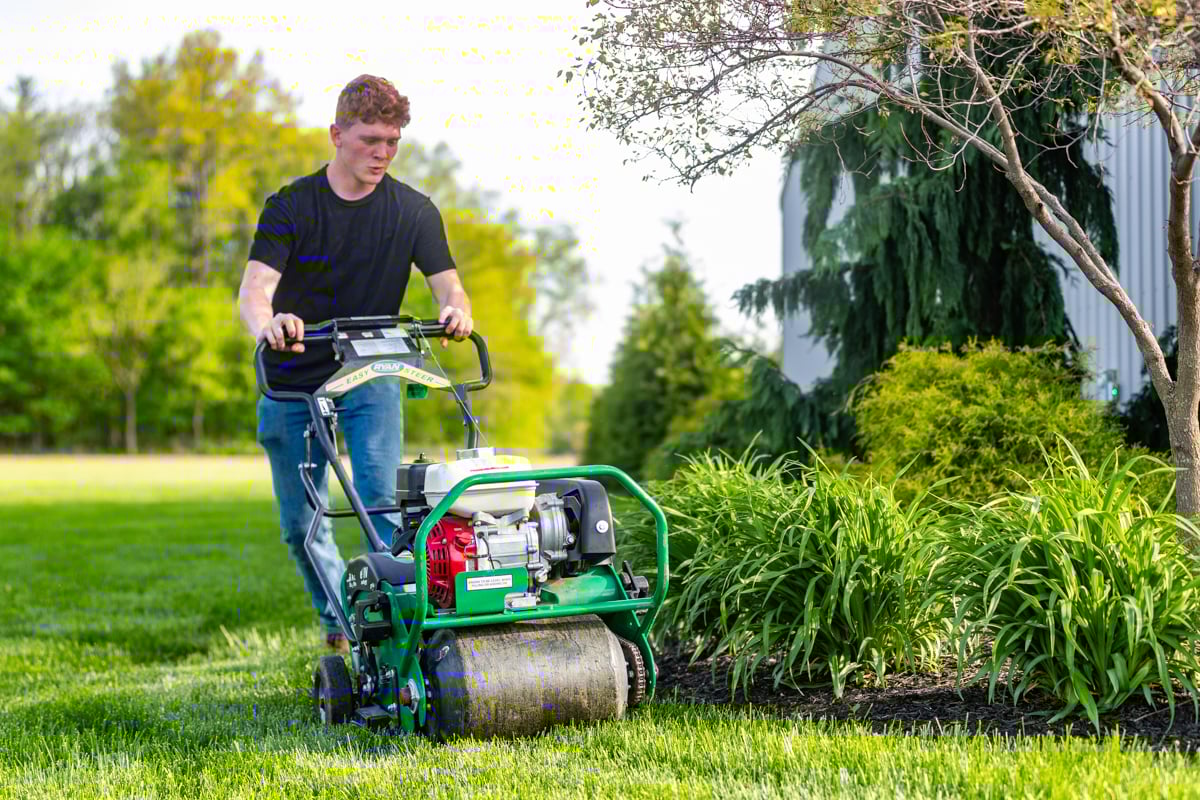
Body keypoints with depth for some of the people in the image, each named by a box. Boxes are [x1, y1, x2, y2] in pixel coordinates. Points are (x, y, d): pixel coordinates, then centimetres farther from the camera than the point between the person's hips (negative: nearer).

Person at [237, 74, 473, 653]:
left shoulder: (413, 211, -4)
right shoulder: (290, 207, -9)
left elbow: (448, 285, -11)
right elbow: (254, 288, -21)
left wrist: (456, 311, -36)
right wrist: (267, 323, -45)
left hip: (372, 373, 0)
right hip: (294, 381, 0)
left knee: (383, 501, -18)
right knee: (300, 524, 6)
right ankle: (338, 620, 28)